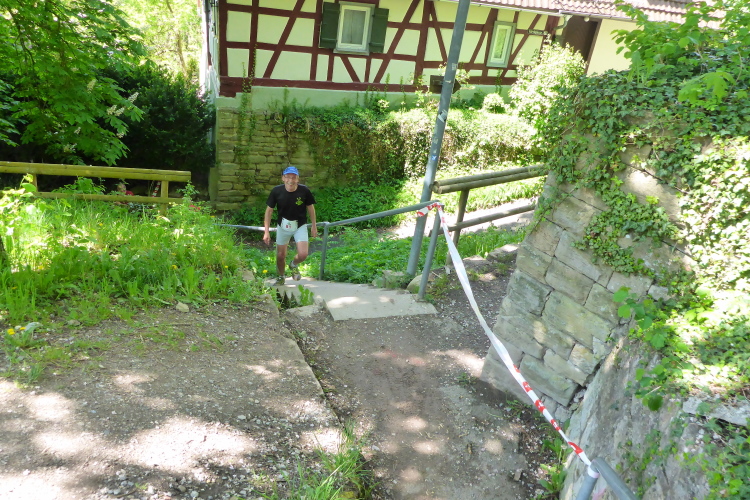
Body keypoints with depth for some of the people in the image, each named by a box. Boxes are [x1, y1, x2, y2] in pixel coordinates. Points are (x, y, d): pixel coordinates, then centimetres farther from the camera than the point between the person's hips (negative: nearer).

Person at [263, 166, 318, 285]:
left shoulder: (304, 191, -19)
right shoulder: (277, 191, -18)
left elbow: (310, 207, -1)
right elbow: (269, 210, -7)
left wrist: (314, 226, 5)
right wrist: (266, 231, -9)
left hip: (300, 226, -1)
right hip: (283, 226, 1)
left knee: (303, 255, -15)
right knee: (280, 255, 10)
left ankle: (294, 265, 22)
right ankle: (281, 277, 39)